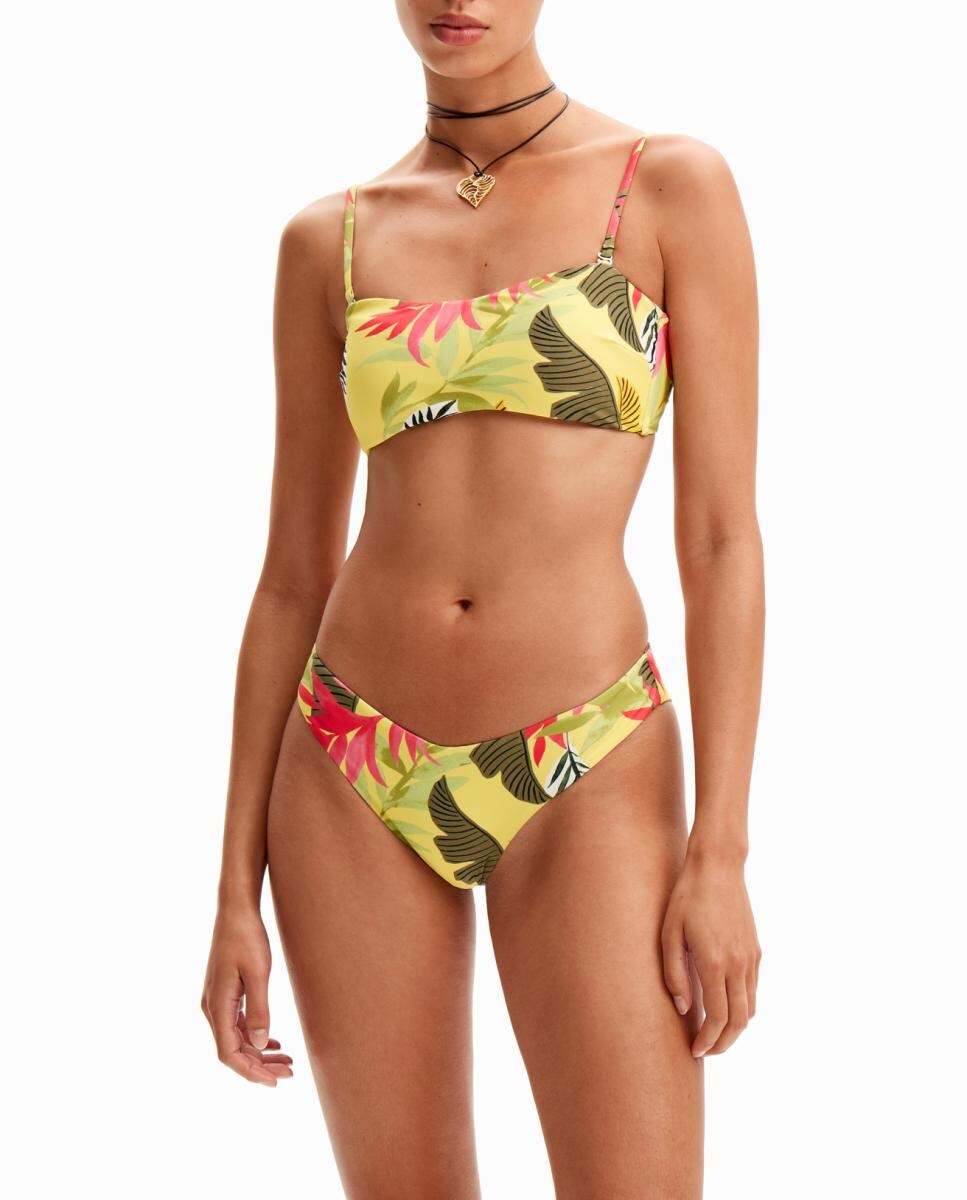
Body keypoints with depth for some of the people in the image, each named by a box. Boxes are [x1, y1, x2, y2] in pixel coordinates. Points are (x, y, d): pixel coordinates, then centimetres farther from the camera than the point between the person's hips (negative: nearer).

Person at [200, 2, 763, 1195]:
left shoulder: (673, 186, -2)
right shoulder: (327, 242, 6)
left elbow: (723, 536, -5)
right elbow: (292, 576, 8)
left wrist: (721, 852, -11)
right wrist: (237, 889, 6)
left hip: (587, 778, -2)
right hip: (355, 780, 3)